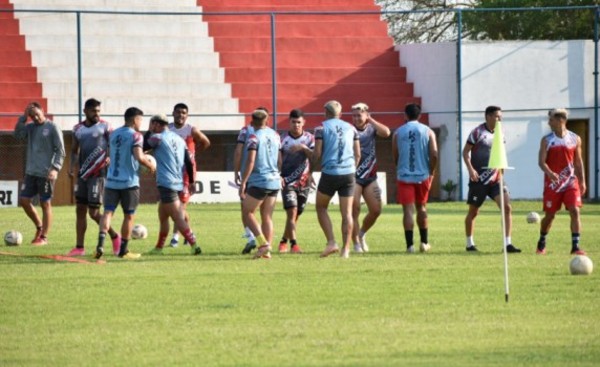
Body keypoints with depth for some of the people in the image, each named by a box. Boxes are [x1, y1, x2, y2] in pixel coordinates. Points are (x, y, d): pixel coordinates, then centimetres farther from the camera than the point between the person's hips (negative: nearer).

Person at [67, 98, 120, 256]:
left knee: (94, 212, -9)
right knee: (80, 210, 5)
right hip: (83, 173, 6)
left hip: (98, 173, -6)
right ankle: (79, 247, 9)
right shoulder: (78, 129, 10)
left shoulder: (105, 127, -5)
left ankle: (114, 236, 11)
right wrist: (72, 165, 4)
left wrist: (110, 158, -21)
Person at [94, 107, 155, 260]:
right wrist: (150, 165, -2)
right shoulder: (135, 135, -9)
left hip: (111, 181, 5)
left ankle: (101, 242, -22)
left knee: (108, 211, 0)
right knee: (129, 215, 8)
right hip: (129, 182, -5)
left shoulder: (114, 134, 12)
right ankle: (123, 250, 13)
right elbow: (139, 157, -21)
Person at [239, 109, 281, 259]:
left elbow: (250, 161, -18)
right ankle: (267, 251, 4)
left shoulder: (254, 137, -9)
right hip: (274, 181, 6)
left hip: (259, 181, -6)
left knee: (247, 213, 3)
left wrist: (243, 182, -16)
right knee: (267, 217, 9)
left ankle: (263, 243, -13)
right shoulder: (275, 135, 9)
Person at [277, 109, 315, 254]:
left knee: (296, 215, 11)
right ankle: (294, 244, -18)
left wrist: (303, 148, -24)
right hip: (288, 181, -3)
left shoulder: (309, 138, 3)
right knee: (292, 212, -16)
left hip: (304, 182, 3)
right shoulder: (283, 139, -3)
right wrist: (278, 176, -14)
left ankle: (284, 241, 27)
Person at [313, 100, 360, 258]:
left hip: (330, 173, -3)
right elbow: (358, 154, 11)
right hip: (348, 173, 3)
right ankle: (346, 249, 0)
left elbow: (317, 154, -6)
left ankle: (331, 242, 0)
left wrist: (312, 156, 15)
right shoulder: (351, 128, 10)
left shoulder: (321, 128, -1)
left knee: (321, 207, 14)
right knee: (347, 212, 5)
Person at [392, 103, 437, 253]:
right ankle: (424, 242, 21)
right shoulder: (428, 132, 2)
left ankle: (410, 244, -10)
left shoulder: (398, 132, 3)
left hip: (404, 175, -1)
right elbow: (434, 154, -7)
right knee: (421, 207, 17)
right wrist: (431, 172, 5)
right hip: (423, 175, 1)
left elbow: (395, 156, 6)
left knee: (408, 210, -3)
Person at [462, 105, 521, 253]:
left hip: (495, 179, 5)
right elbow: (465, 152, -8)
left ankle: (508, 243, -10)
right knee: (473, 211, 6)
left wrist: (501, 173, 16)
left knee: (507, 207, -10)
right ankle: (470, 244, 20)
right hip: (479, 179, -5)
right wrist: (471, 169, -20)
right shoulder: (477, 132, -7)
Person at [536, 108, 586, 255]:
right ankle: (541, 243, 27)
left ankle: (575, 246, -12)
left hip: (570, 182, 1)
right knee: (549, 215, 5)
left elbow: (578, 161, 11)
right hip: (552, 183, -1)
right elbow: (541, 161, -10)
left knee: (575, 211, -13)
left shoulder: (575, 139, 4)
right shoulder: (547, 140, -2)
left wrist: (582, 181, 8)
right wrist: (550, 173, -30)